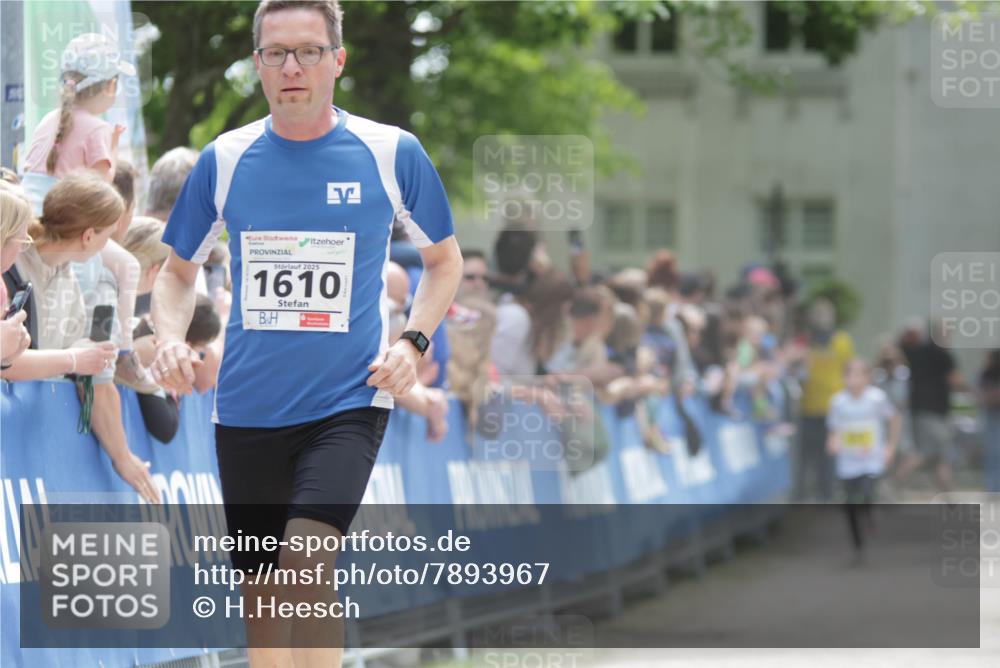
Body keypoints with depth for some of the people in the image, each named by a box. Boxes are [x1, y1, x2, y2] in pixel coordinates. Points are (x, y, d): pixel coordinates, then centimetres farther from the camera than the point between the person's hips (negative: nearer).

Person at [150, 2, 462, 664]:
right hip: (247, 407, 3)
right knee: (260, 595, 8)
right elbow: (179, 271, 15)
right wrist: (170, 339, -5)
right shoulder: (224, 159, 2)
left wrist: (412, 341, -4)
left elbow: (445, 260, 12)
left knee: (305, 561, -24)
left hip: (348, 403, -3)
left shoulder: (391, 153, -3)